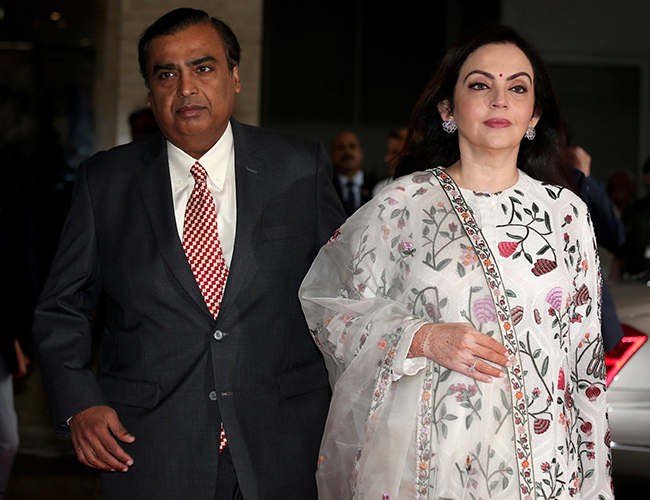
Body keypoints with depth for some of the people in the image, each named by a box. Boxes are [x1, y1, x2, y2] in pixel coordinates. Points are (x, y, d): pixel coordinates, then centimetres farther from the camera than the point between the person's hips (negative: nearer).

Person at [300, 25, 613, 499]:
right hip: (427, 456, -2)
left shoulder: (568, 212, 5)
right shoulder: (404, 204, -2)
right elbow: (327, 305, 0)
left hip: (543, 457, 2)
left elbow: (585, 356, 8)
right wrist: (424, 339, -14)